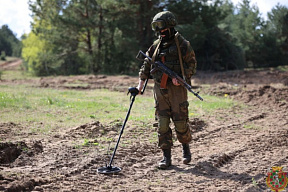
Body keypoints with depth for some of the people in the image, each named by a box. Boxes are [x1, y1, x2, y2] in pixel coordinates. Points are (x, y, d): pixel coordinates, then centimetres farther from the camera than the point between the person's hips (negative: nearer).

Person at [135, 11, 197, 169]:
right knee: (162, 122, -1)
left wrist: (181, 77, -16)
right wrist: (141, 83, 12)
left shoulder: (182, 44, -2)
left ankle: (186, 148, 25)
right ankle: (166, 156, 5)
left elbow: (191, 63, -2)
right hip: (160, 88, 4)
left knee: (180, 121, -1)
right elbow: (147, 65, 18)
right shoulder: (156, 45, 12)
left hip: (177, 88, -4)